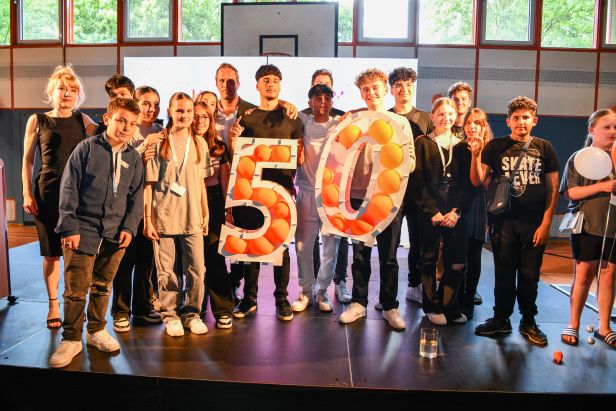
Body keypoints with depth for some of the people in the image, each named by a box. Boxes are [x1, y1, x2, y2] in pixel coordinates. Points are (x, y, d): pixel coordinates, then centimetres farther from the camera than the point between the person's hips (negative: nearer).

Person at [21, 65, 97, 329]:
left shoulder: (82, 120, 10)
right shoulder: (37, 121, 5)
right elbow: (27, 160, 6)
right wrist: (27, 193, -1)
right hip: (48, 192, -1)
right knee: (51, 252, 4)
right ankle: (53, 305, 17)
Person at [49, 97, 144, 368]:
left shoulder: (134, 158, 7)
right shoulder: (87, 148, -3)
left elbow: (136, 196, 10)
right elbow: (69, 189, -4)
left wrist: (129, 227, -2)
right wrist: (69, 227, -8)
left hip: (115, 232, 3)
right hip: (83, 229, -3)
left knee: (103, 285, 14)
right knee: (76, 287, -2)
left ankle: (96, 331, 30)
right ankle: (71, 339, 13)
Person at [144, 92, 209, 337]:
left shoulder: (199, 143, 9)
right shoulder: (158, 142, 0)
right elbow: (149, 184, 0)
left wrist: (205, 214, 10)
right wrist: (147, 219, -4)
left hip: (192, 219, 2)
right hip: (163, 218, -2)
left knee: (197, 270, 2)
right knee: (167, 272, 4)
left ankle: (191, 313, 20)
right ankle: (171, 315, 21)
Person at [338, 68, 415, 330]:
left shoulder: (400, 122, 5)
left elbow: (411, 161, 2)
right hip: (359, 196, 1)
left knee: (389, 256, 7)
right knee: (360, 254, 9)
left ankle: (390, 306, 20)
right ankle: (358, 303, 23)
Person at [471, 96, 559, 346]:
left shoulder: (544, 148, 4)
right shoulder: (496, 146, 2)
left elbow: (553, 189, 4)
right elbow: (478, 181, -4)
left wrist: (546, 223, -3)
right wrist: (475, 156, -20)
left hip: (535, 224, 1)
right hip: (503, 222, 0)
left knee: (530, 276, 9)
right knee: (504, 274, 8)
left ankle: (528, 322, 25)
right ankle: (501, 320, 22)